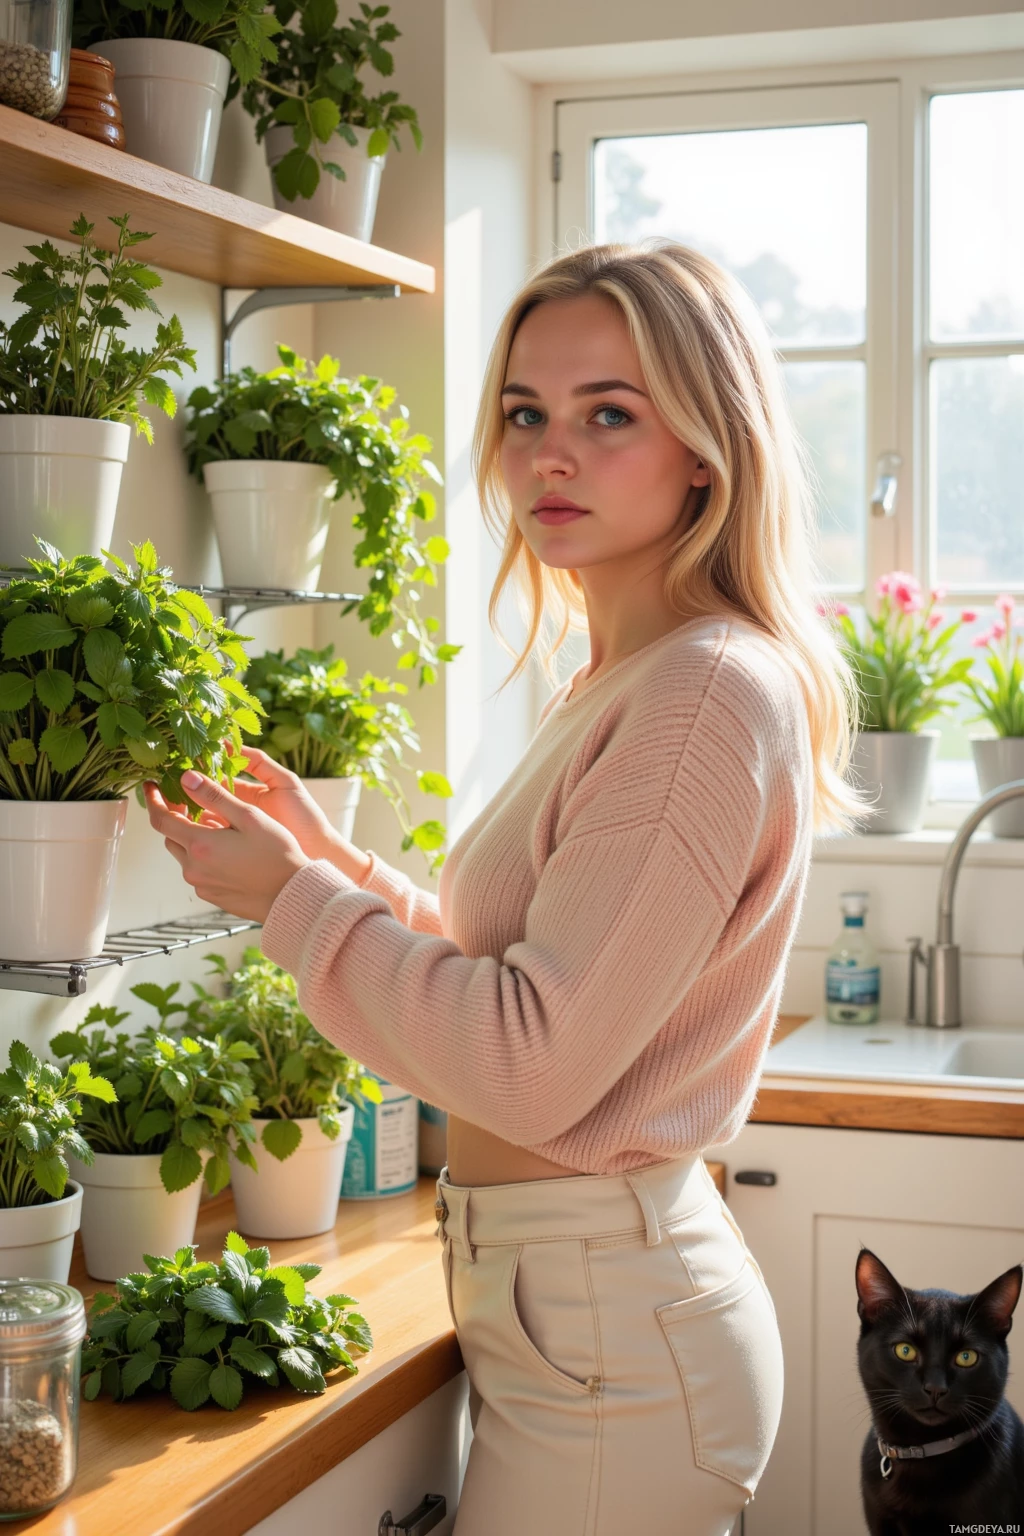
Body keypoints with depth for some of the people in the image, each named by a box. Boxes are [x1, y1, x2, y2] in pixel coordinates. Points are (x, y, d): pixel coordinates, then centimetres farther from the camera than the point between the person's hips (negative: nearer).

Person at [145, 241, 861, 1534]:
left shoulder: (709, 696, -20)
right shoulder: (612, 690, 11)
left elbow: (535, 1063, -23)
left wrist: (291, 896, -14)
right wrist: (331, 860, 10)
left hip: (609, 1345, -9)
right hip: (566, 1304, 9)